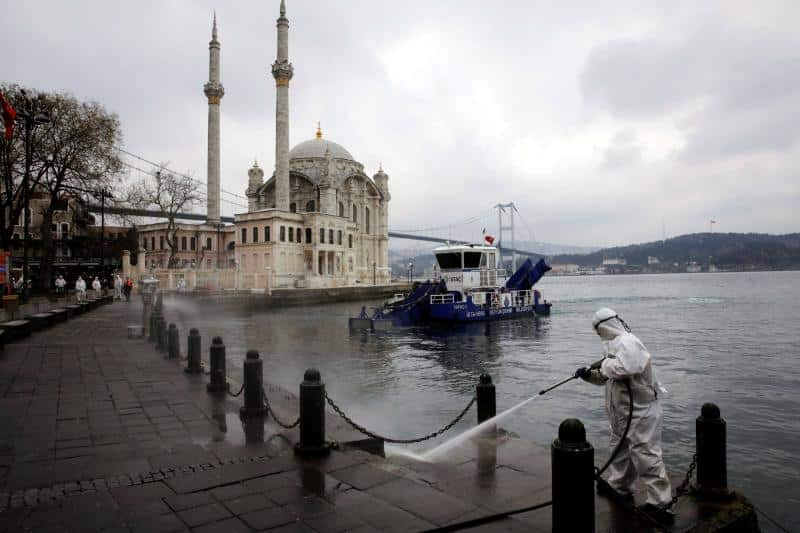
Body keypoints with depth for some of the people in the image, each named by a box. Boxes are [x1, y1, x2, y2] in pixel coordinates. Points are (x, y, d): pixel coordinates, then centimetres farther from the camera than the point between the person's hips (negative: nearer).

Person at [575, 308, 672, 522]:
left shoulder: (627, 343, -21)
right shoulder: (616, 343, 13)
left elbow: (622, 368, -40)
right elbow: (608, 376, 20)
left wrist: (605, 363, -21)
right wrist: (590, 374, 2)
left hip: (640, 411, -11)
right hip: (623, 411, 11)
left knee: (645, 454, -7)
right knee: (620, 448, 22)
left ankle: (658, 502, 0)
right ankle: (618, 486, 38)